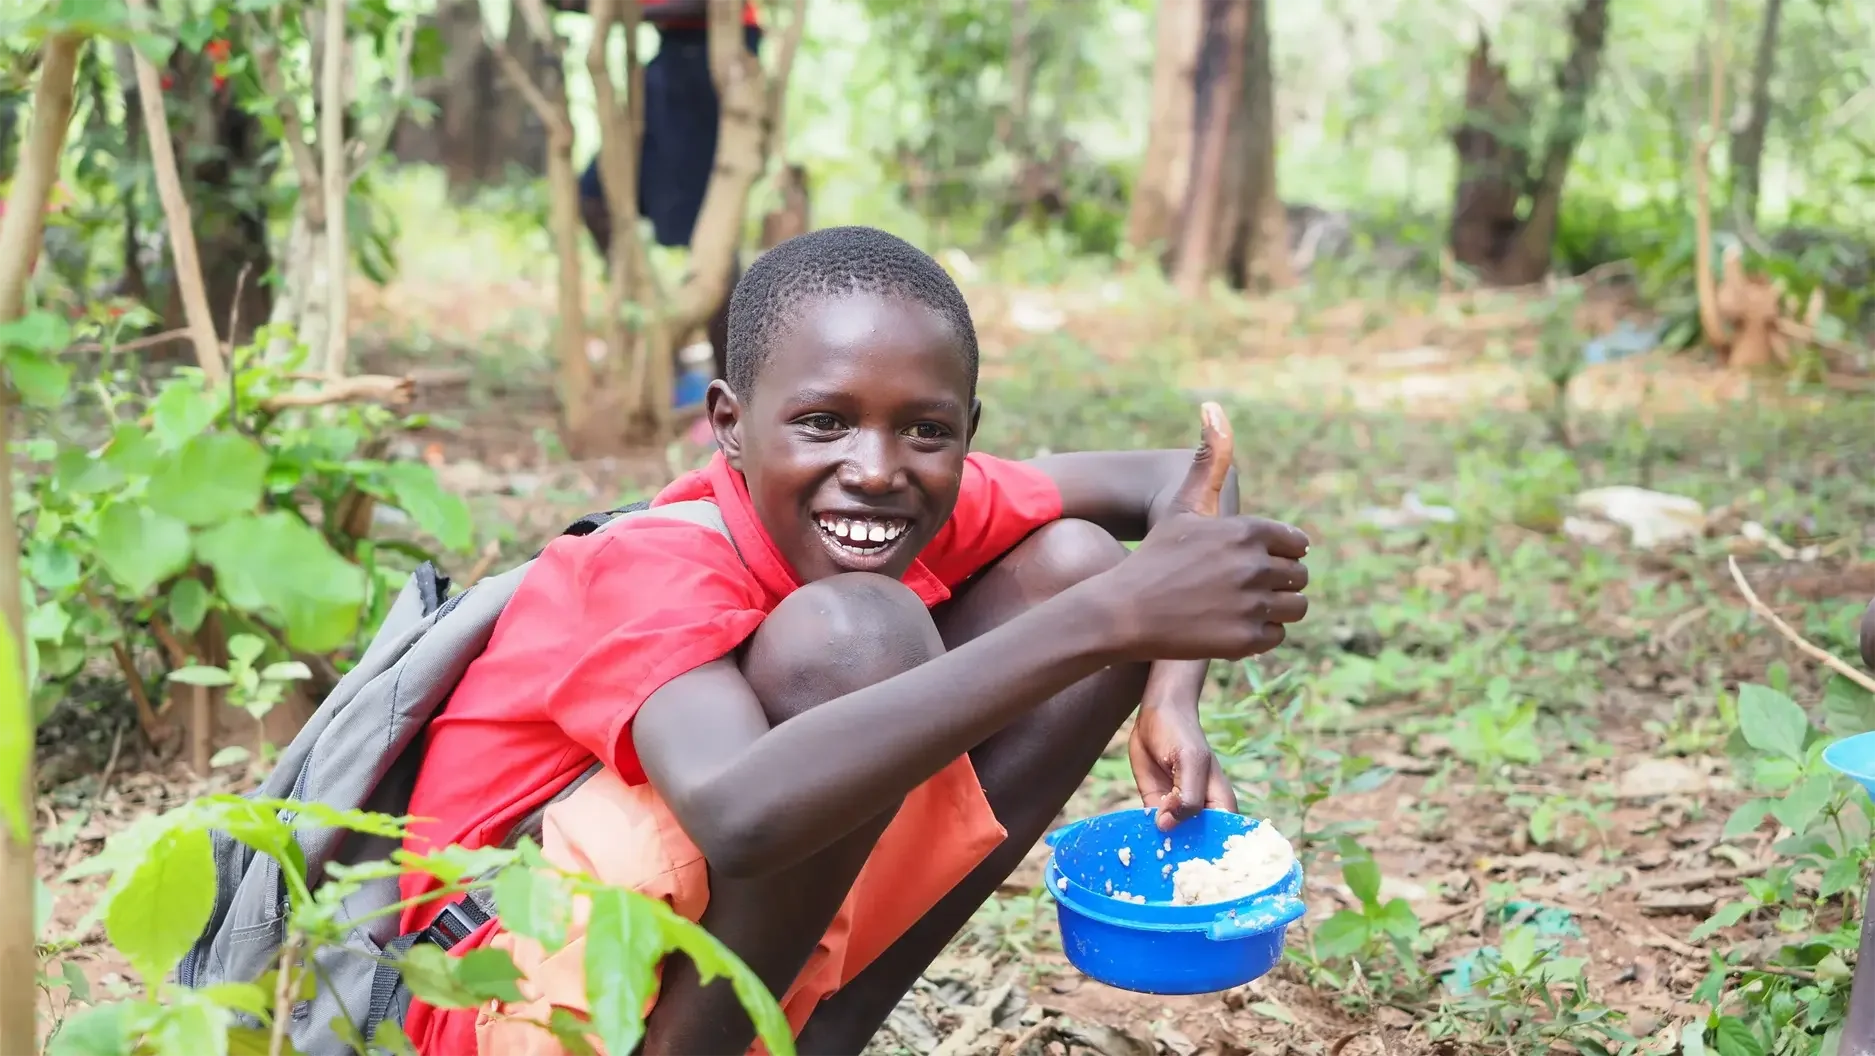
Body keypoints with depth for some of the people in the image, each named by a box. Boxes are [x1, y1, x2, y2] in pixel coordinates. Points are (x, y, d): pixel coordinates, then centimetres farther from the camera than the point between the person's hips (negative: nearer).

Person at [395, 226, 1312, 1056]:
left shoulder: (929, 501, -7)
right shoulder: (658, 574, -27)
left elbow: (1177, 478, 3)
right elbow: (737, 815, -47)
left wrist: (1170, 699, -17)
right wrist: (1106, 620, -48)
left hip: (749, 969, 8)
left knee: (1073, 563, -2)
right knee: (851, 631, -32)